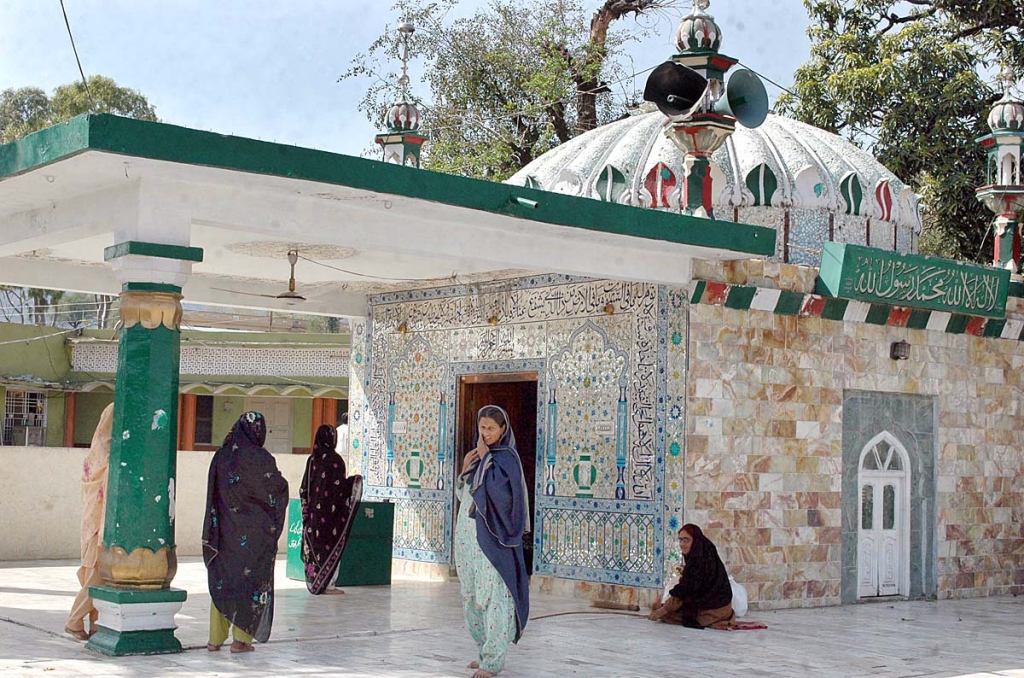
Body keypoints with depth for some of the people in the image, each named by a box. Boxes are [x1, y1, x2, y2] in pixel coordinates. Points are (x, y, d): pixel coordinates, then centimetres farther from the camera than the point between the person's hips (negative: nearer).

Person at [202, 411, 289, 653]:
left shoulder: (221, 456, 1)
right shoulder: (261, 459, -13)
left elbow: (214, 493, 5)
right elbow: (279, 489, -3)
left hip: (225, 530, 4)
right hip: (254, 533, -4)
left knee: (221, 579, 12)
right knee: (251, 579, 6)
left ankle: (215, 638, 14)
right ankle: (241, 639, 7)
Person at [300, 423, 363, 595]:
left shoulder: (312, 459, 6)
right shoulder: (335, 459, -13)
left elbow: (304, 488, 9)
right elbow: (340, 486, -14)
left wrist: (307, 508, 18)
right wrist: (355, 480, 3)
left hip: (314, 510, 6)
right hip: (331, 510, -6)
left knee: (314, 545, 11)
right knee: (331, 545, 0)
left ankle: (313, 582, 15)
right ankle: (327, 584, 0)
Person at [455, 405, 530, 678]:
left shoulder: (506, 457, -7)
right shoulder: (479, 456, 15)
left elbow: (498, 489, -23)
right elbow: (463, 494, 19)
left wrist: (484, 457, -13)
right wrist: (465, 467, 3)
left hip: (491, 536, -8)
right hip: (468, 533, 8)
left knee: (493, 595, -8)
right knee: (471, 595, 12)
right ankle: (485, 651, 22)